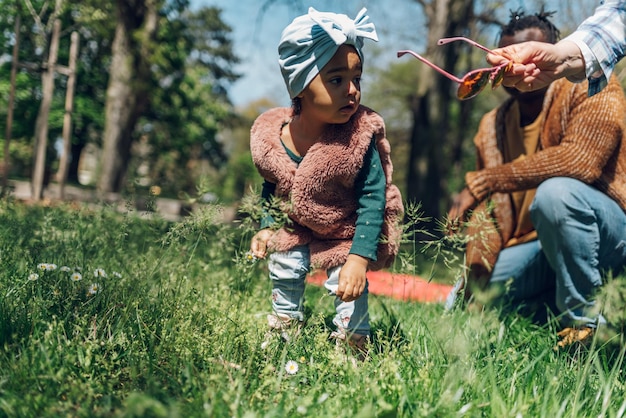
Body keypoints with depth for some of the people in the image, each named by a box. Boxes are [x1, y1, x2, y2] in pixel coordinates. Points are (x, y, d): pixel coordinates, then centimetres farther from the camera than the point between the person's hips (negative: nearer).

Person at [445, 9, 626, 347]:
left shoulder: (592, 90, -11)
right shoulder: (493, 125, 7)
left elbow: (580, 159, -31)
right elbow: (488, 208, 1)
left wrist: (481, 181, -31)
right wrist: (477, 266, -16)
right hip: (534, 247, 6)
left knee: (556, 191, -36)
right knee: (460, 305, -2)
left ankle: (582, 322, -20)